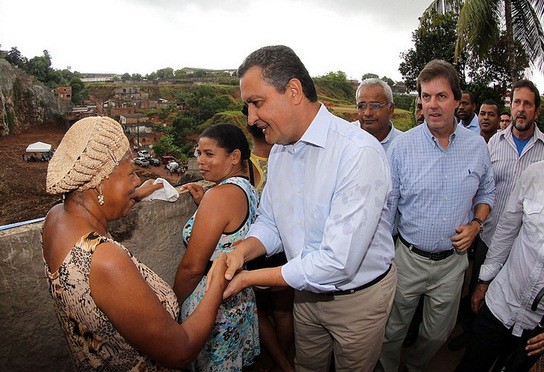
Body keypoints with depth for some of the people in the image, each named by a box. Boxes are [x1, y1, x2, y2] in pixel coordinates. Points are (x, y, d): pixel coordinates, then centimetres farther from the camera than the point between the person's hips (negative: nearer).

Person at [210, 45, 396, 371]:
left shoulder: (359, 153, -31)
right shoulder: (279, 150, -4)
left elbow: (336, 264, -34)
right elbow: (270, 223, 2)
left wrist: (250, 279, -24)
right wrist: (241, 253, -20)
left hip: (358, 294, -5)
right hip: (307, 289, 6)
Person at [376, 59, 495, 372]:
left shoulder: (477, 146, -3)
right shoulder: (401, 146, -13)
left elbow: (486, 192, 12)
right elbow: (386, 206, -9)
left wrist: (476, 224, -7)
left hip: (453, 260, 3)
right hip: (408, 258, -3)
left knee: (439, 333, 23)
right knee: (393, 331, 16)